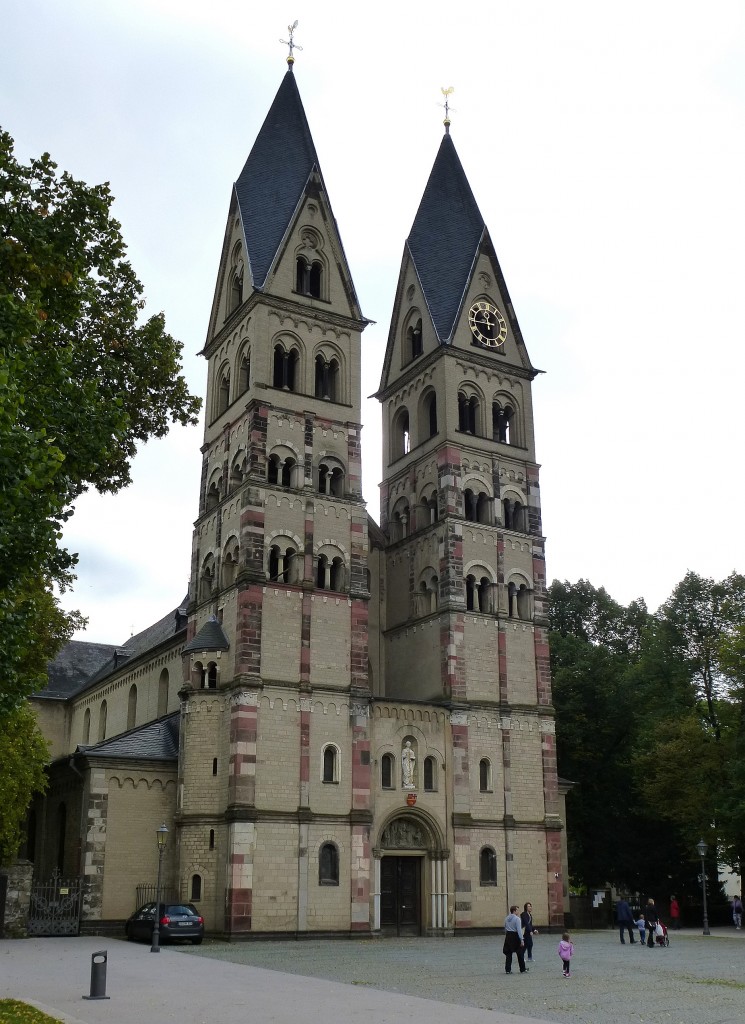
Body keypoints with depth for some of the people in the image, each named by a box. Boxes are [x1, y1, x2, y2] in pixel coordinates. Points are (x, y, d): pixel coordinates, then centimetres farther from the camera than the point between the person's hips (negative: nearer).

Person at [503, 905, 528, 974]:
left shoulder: (506, 918, 7)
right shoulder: (517, 919, -14)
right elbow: (519, 930, -21)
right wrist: (522, 940, -21)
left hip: (508, 937, 6)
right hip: (515, 936, -6)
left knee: (508, 953, 10)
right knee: (520, 954, 9)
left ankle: (507, 970, 7)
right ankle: (522, 969, 19)